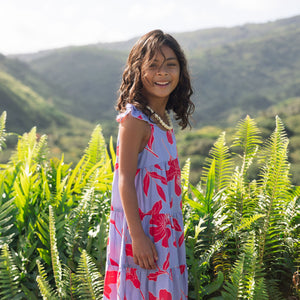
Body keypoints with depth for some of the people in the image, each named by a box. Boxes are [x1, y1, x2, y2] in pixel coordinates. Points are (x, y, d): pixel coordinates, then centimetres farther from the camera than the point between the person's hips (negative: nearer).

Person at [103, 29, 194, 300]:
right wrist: (137, 236, -21)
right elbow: (125, 180, -19)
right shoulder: (135, 119, -17)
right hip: (142, 228, -8)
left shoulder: (162, 118, 7)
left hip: (165, 228, 8)